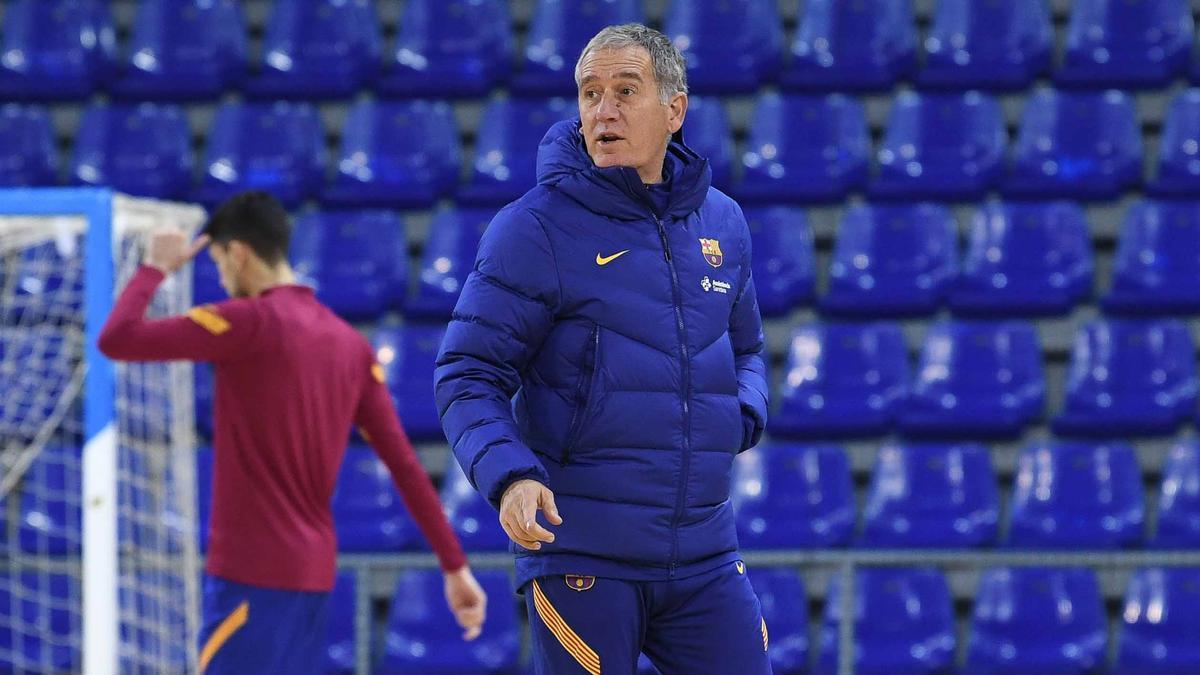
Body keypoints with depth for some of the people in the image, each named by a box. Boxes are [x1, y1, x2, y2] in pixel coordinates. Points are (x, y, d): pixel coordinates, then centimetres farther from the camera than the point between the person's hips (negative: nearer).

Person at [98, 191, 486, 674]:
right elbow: (405, 464, 8)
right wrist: (454, 565, 10)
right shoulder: (349, 343, 10)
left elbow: (117, 340, -14)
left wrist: (156, 268, 3)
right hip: (314, 570, 8)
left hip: (253, 571, -8)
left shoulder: (250, 321, -11)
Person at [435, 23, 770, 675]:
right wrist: (508, 475, -25)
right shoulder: (536, 228, -6)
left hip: (704, 556, 5)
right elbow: (467, 376, -8)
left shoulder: (722, 223, 11)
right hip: (581, 556, -5)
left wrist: (742, 416, 4)